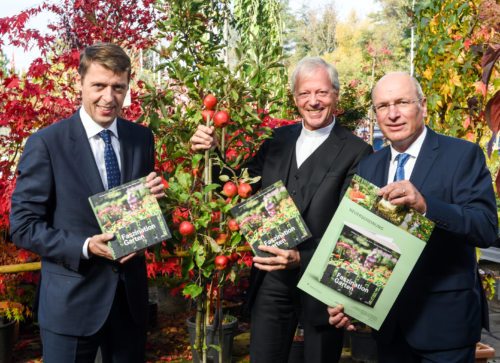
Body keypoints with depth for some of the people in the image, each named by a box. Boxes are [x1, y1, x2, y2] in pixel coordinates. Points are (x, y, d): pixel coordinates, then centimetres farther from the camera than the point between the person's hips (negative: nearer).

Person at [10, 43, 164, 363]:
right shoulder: (46, 144, -11)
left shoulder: (142, 139, 3)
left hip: (131, 295, 4)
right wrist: (85, 247, -21)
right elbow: (23, 226, -9)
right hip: (72, 301, -4)